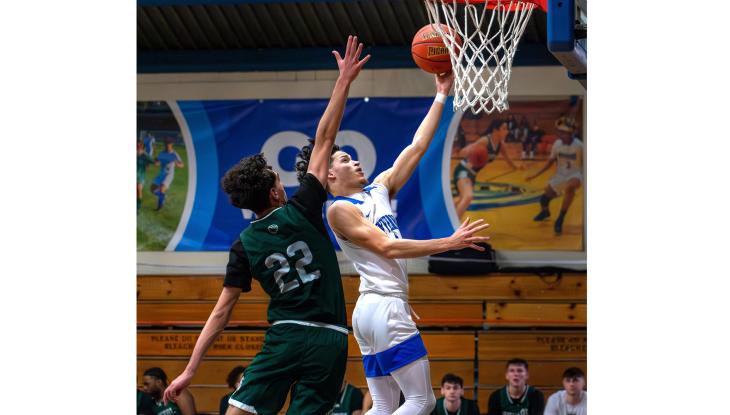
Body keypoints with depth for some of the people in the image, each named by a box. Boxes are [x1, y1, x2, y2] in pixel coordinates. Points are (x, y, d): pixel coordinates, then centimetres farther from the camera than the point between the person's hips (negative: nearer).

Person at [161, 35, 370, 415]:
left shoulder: (245, 245, 5)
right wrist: (344, 81, 6)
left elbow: (221, 312, 4)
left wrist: (190, 370, 8)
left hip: (285, 338, 0)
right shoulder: (302, 211, 1)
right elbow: (323, 140, 4)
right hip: (330, 340, 0)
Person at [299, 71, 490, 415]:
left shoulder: (379, 190, 16)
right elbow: (387, 247, -17)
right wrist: (449, 243, -20)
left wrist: (441, 95, 14)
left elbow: (417, 147, 16)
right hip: (384, 307, -9)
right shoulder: (340, 209, -8)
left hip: (373, 309, 9)